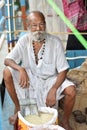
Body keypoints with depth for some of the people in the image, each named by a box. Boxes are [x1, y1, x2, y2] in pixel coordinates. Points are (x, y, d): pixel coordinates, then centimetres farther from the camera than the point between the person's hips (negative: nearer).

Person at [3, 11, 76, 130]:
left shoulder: (55, 42, -18)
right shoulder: (24, 41, -13)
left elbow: (63, 70, -16)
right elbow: (7, 60, -16)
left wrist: (53, 90, -29)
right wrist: (21, 69, -37)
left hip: (50, 80, -1)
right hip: (29, 78, 2)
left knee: (71, 90, -30)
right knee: (7, 72, -23)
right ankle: (18, 109, -2)